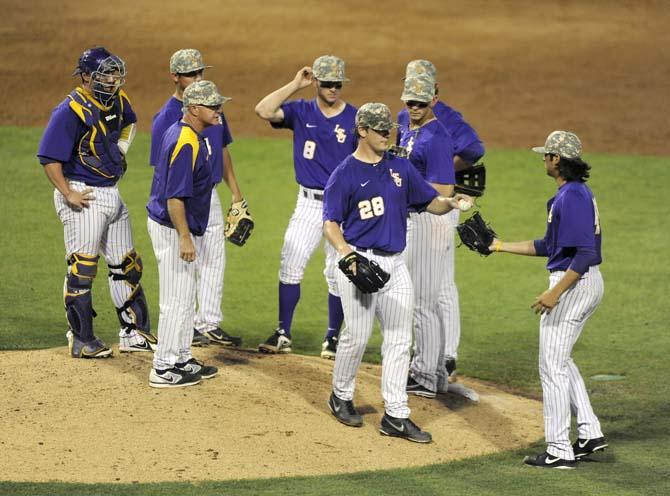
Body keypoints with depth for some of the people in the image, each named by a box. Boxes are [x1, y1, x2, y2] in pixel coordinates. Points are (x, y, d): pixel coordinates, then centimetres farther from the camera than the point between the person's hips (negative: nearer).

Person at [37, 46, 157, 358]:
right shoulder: (70, 111, -18)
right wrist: (68, 195, -23)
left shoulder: (118, 101, 6)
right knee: (81, 269, -4)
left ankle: (133, 333, 23)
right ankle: (81, 341, 3)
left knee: (126, 266, 13)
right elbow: (49, 157, -20)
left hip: (112, 194, 8)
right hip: (84, 197, -8)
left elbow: (129, 123, 32)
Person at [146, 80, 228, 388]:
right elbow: (175, 196, -27)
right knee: (177, 301, -4)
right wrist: (185, 238, -27)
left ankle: (181, 359, 28)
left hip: (179, 228, 11)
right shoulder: (186, 143, -23)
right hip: (173, 230, -11)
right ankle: (163, 369, 2)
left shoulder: (179, 132, 8)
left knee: (185, 299, 19)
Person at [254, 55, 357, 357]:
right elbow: (263, 110, -15)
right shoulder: (301, 112, 2)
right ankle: (283, 335, 5)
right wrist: (295, 84, -11)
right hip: (308, 204, 2)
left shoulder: (356, 119, -3)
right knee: (290, 266, -3)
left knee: (338, 273, 3)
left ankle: (332, 337, 15)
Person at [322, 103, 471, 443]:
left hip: (395, 264, 5)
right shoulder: (345, 174, -5)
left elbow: (430, 203, 13)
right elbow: (330, 223, -8)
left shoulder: (401, 168, 10)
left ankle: (395, 415, 3)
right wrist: (346, 253, -25)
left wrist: (450, 203, -9)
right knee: (357, 335, -2)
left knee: (399, 339, 1)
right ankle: (341, 397, 22)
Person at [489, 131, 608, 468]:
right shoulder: (574, 192, 13)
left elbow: (585, 252, -27)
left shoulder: (572, 197, -20)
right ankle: (589, 434, 21)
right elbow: (550, 246, 21)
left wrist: (555, 293, -28)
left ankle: (559, 451, 1)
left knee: (552, 366, -3)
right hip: (589, 284, 11)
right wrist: (501, 246, 23)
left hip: (573, 284, -11)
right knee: (559, 360, 21)